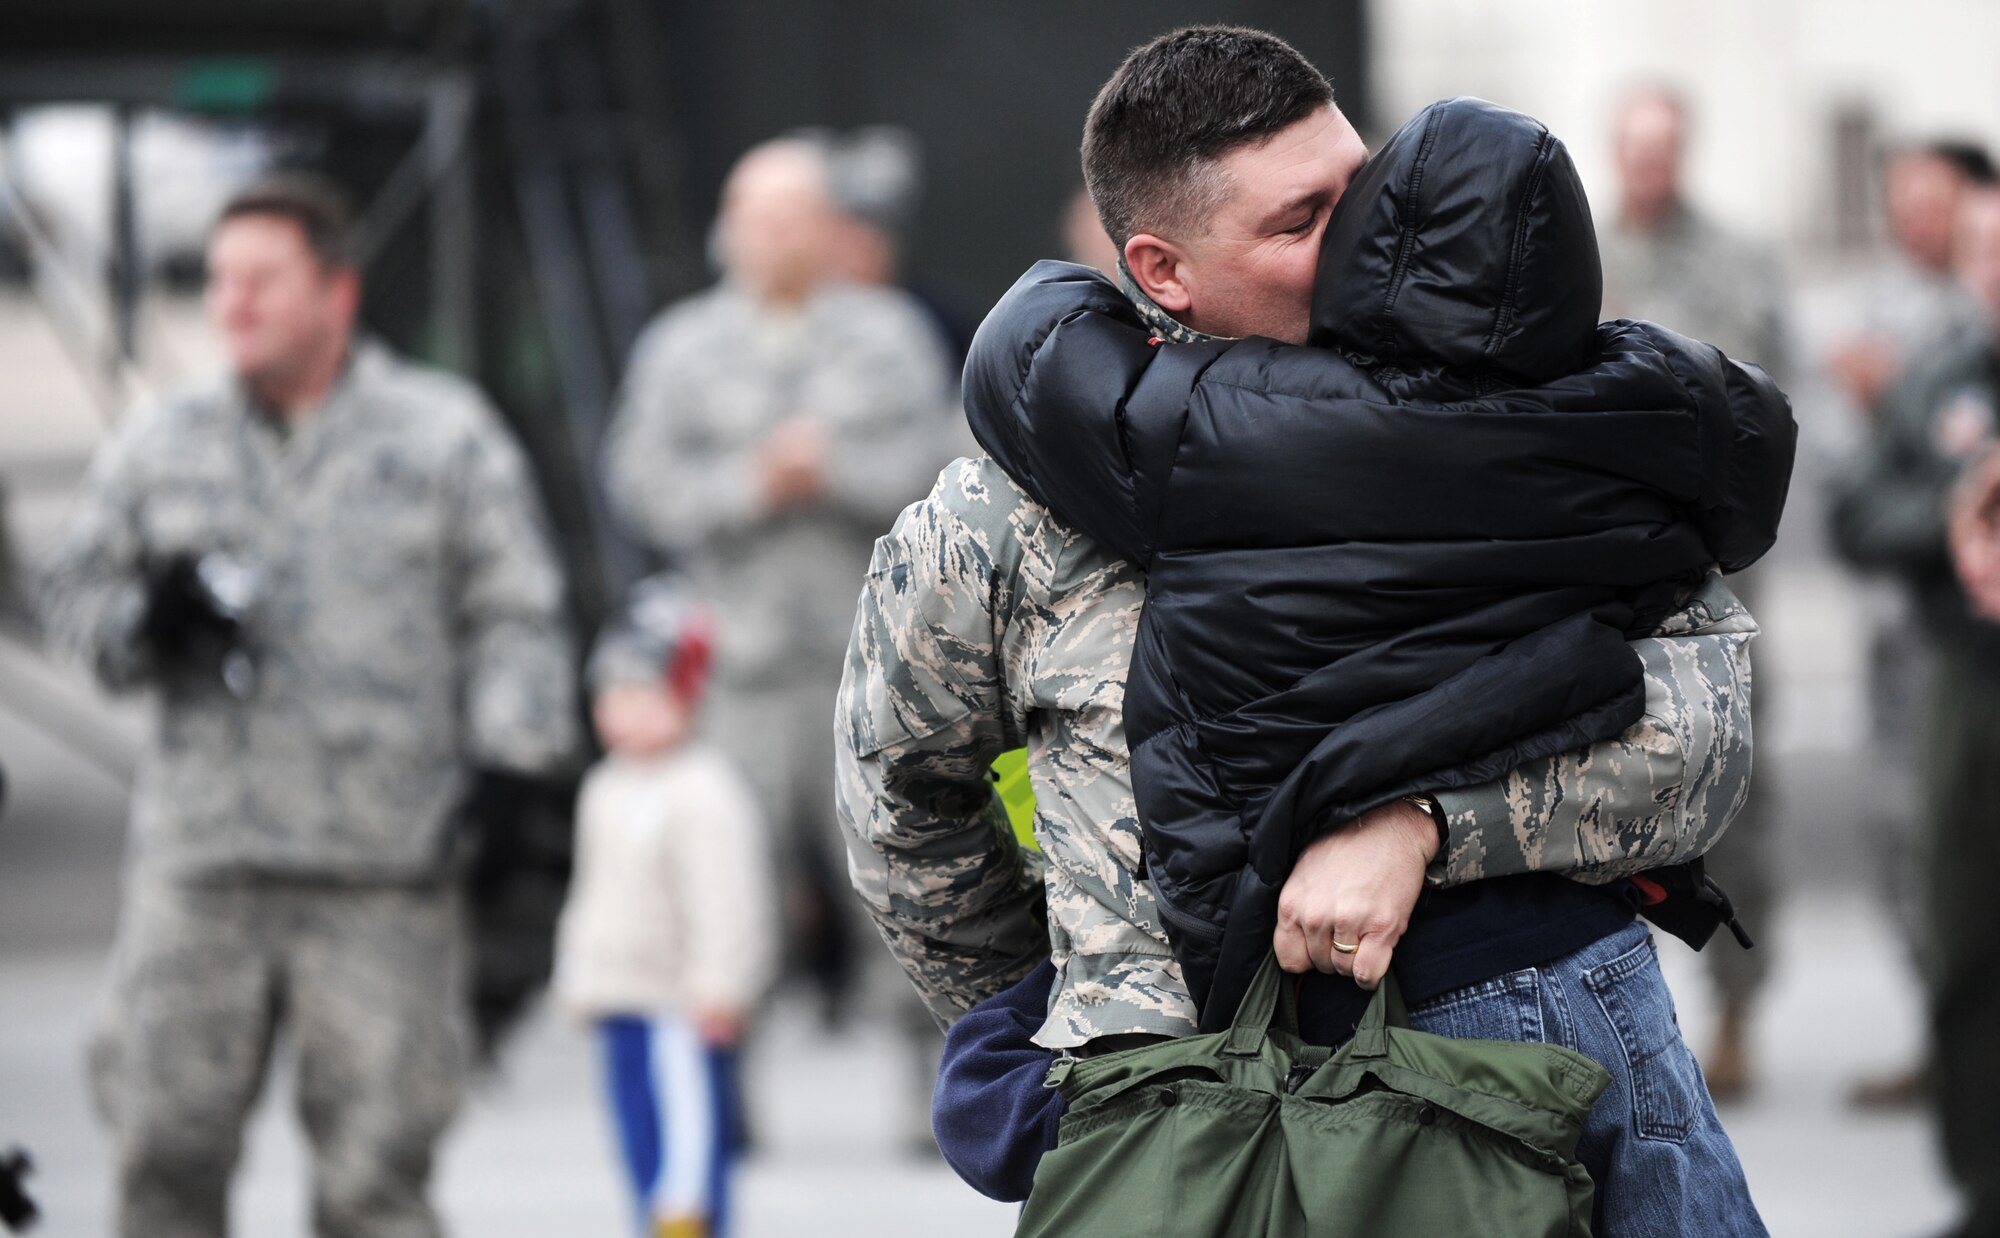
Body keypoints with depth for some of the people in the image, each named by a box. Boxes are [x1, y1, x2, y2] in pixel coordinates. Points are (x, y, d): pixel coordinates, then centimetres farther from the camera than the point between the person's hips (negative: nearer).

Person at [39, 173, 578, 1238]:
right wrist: (146, 621, -5)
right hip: (198, 856, 2)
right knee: (165, 1147, -2)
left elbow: (515, 617, 6)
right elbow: (73, 592, 17)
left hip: (384, 868, -2)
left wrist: (503, 759, -6)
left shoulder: (445, 436, 7)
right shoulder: (159, 448, 12)